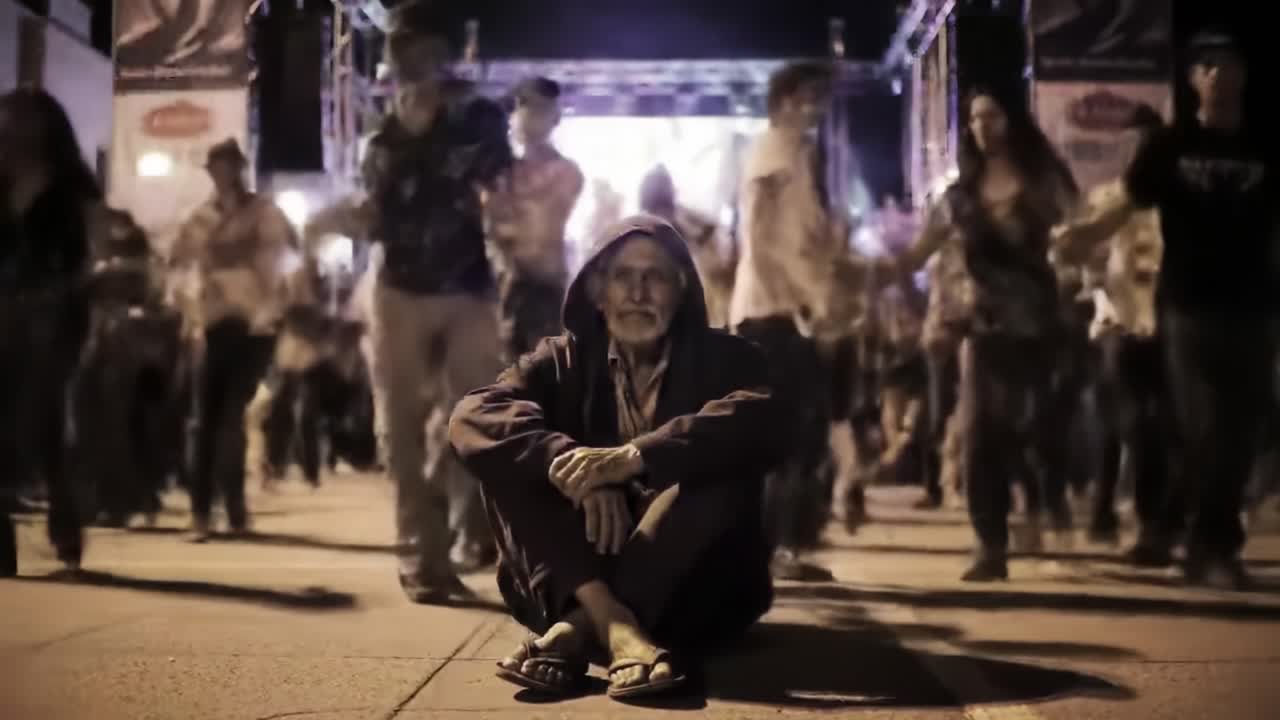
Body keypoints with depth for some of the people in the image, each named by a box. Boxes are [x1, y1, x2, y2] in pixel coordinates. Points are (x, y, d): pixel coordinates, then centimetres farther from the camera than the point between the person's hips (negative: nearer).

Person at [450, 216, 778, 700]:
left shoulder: (722, 358, 1)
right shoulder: (565, 359, 6)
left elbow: (760, 424, -23)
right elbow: (472, 415, -14)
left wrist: (633, 457, -37)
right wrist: (570, 464, -33)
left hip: (691, 588, -1)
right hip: (574, 576, 2)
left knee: (725, 467, -27)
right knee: (504, 450, -16)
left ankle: (575, 630, -34)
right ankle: (613, 622, -34)